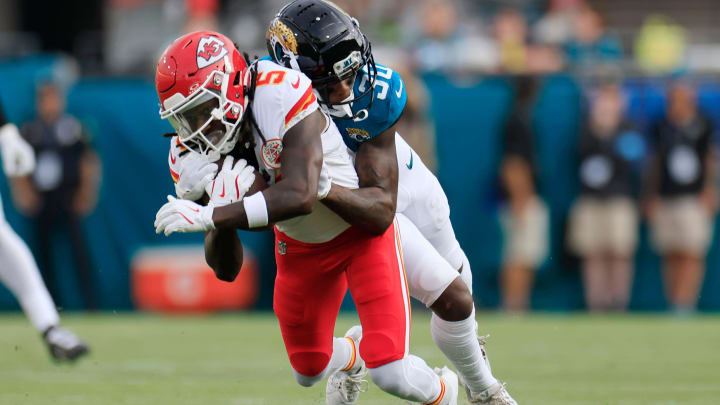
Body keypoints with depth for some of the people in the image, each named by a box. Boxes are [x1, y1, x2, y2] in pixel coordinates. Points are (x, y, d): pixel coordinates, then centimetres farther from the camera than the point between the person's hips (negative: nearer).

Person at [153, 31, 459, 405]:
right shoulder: (194, 159, -18)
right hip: (299, 245, 6)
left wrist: (209, 216, -50)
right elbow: (227, 270, -17)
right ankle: (352, 352, 53)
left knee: (390, 373, -14)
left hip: (361, 229, -6)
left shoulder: (280, 97, -35)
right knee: (309, 371, 17)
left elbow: (301, 197, -47)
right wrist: (221, 206, -36)